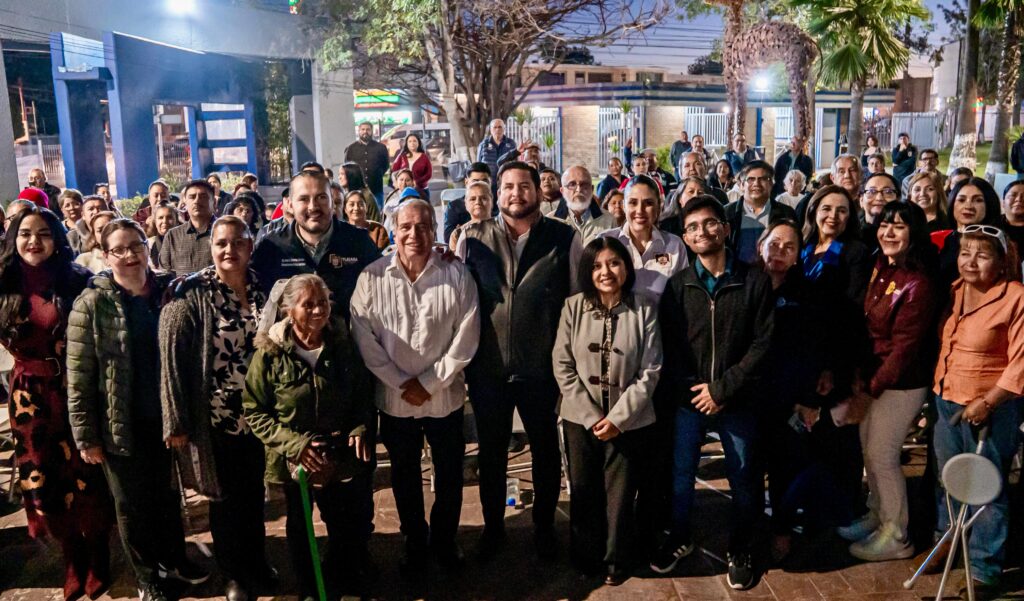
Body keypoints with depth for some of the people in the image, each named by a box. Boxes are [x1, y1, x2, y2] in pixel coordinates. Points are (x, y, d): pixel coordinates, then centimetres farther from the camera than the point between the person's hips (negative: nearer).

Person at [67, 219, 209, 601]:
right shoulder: (92, 304, -10)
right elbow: (79, 377, -10)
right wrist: (86, 436, -11)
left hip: (168, 418, 3)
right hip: (122, 425, -3)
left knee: (169, 494, 19)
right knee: (132, 504, 13)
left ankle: (173, 558, 41)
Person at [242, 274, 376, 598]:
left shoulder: (343, 344, -5)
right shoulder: (270, 353, -14)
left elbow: (364, 393, 7)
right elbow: (253, 412, -9)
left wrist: (361, 428, -11)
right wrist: (293, 443, -19)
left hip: (342, 458, 2)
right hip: (295, 461, -1)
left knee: (353, 528, 11)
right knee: (300, 530, 19)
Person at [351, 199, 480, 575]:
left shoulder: (457, 276, -7)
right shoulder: (372, 277, -7)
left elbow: (465, 339, -9)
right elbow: (365, 338, -8)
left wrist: (430, 383, -13)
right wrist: (401, 382, -13)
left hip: (445, 398, 0)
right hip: (394, 399, 0)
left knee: (449, 475, 14)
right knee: (404, 476, 17)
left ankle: (445, 540, 38)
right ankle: (414, 541, 38)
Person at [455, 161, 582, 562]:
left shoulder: (563, 238, -4)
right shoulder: (474, 237, 1)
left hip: (542, 367, -1)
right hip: (488, 368, 1)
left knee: (546, 450, 15)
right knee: (491, 451, 17)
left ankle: (544, 525, 36)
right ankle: (493, 525, 37)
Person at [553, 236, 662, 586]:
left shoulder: (644, 310, -7)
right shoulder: (573, 307, -4)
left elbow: (650, 371, -8)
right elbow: (562, 365, -4)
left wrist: (617, 417, -13)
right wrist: (591, 416, -10)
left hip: (630, 421, -1)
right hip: (580, 419, 1)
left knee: (620, 495, 8)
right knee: (584, 493, 12)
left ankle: (616, 562, 31)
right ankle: (585, 558, 34)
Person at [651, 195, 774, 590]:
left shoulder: (755, 282, -3)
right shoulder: (677, 285, 2)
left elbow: (762, 344, -7)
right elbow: (669, 346, 0)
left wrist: (722, 388, -12)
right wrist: (689, 391, -12)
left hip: (737, 400, -1)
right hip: (688, 400, 1)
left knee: (743, 480, 10)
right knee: (680, 476, 11)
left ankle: (740, 551, 32)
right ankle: (679, 539, 35)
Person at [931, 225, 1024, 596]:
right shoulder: (953, 292, 7)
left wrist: (987, 402, -19)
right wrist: (936, 389, 9)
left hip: (992, 408, -6)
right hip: (946, 400, 6)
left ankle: (985, 568, 17)